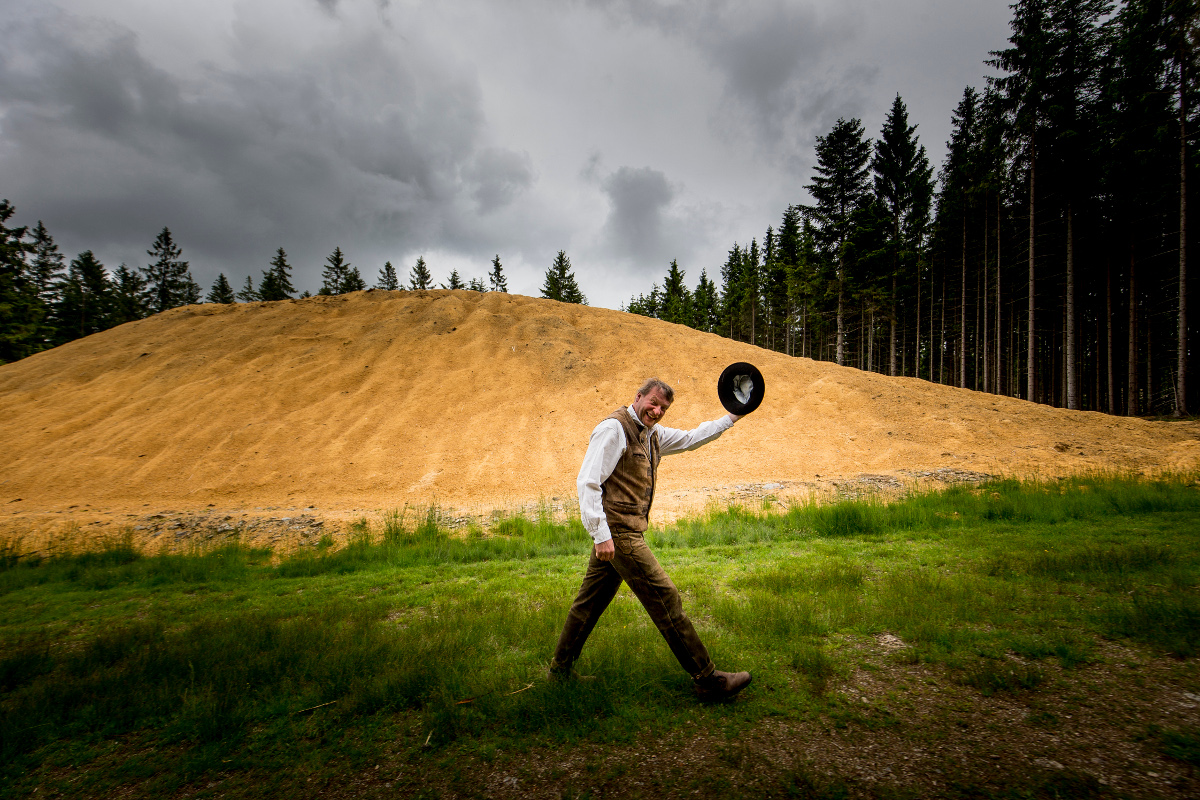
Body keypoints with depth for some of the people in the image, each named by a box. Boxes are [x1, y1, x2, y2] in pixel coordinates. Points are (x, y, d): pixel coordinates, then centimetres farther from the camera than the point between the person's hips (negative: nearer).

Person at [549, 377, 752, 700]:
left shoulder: (654, 435, 15)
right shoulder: (614, 429, -13)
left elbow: (691, 438, 30)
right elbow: (587, 482, -18)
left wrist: (731, 417, 28)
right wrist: (601, 534, -22)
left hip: (622, 532, 9)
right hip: (618, 532, -9)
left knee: (590, 601, 17)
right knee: (665, 598, -6)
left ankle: (561, 667, 30)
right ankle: (706, 679, 3)